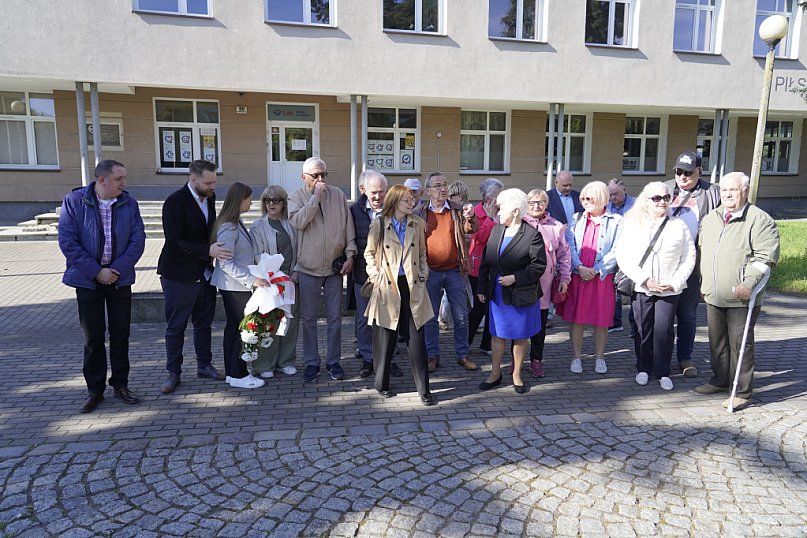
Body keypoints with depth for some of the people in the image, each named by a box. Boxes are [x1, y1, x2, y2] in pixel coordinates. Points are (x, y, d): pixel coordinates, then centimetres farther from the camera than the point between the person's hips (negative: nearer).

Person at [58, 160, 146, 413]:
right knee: (93, 337, 6)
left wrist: (118, 269, -13)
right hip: (88, 280, -2)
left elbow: (138, 239, -3)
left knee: (120, 335, 8)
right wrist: (96, 271, -14)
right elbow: (67, 241, -11)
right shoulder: (74, 201, -7)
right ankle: (95, 390, 19)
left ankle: (120, 385, 22)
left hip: (120, 278, 2)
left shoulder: (129, 204, 0)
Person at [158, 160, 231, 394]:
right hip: (180, 275, -7)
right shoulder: (175, 202, -18)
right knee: (176, 326, 6)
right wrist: (208, 250, -30)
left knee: (204, 322, 16)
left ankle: (204, 365, 29)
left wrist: (216, 248, 2)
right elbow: (174, 241, -23)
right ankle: (173, 373, 17)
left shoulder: (209, 197, 5)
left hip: (204, 273, 7)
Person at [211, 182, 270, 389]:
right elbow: (226, 264, -21)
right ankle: (238, 375, 6)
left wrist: (252, 278, 12)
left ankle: (232, 372, 23)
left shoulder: (237, 223, 10)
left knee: (234, 326, 14)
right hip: (234, 286, -9)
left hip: (238, 285, 9)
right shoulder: (228, 228, -19)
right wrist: (251, 279, -24)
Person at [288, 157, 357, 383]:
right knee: (309, 318, 7)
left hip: (335, 267, 2)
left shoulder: (338, 195, 2)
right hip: (308, 268, -1)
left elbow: (348, 226, 4)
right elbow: (298, 221, -21)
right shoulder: (296, 197, -2)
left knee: (335, 318, 9)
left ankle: (333, 361, 22)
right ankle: (311, 362, 20)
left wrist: (350, 254, -2)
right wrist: (316, 197, -18)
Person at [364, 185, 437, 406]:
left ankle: (424, 389, 7)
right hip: (387, 287, -2)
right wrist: (375, 276, -2)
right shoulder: (378, 225, 0)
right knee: (386, 338, 7)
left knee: (417, 337, 0)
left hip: (412, 286, 2)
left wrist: (424, 275, 8)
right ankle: (382, 384, 23)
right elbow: (369, 253, 8)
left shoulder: (418, 225, 8)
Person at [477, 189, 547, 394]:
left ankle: (517, 375, 27)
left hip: (521, 294, -5)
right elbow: (486, 261, 8)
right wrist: (482, 288, 6)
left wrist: (515, 278, -19)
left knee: (520, 336, 10)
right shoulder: (496, 230, 4)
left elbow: (539, 266, -12)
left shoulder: (533, 235, -13)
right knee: (497, 333, 13)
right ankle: (495, 373, 26)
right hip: (497, 292, 5)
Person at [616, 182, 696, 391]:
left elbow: (689, 258, 3)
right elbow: (623, 258, -3)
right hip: (641, 288, 0)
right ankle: (643, 368, 24)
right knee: (643, 330, 7)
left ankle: (662, 372, 12)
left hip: (670, 290, 0)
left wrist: (675, 282, -7)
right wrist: (644, 279, -11)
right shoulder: (632, 225, 3)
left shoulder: (679, 225, 4)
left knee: (664, 330, -3)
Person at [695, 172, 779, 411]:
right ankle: (720, 380, 34)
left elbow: (765, 257, -16)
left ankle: (742, 392, 11)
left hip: (741, 299, -6)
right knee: (717, 342, 17)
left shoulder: (759, 220, -9)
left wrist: (748, 284, -24)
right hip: (713, 295, 7)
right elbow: (702, 251, 21)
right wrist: (704, 282, 18)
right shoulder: (710, 219, 12)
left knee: (740, 344, 1)